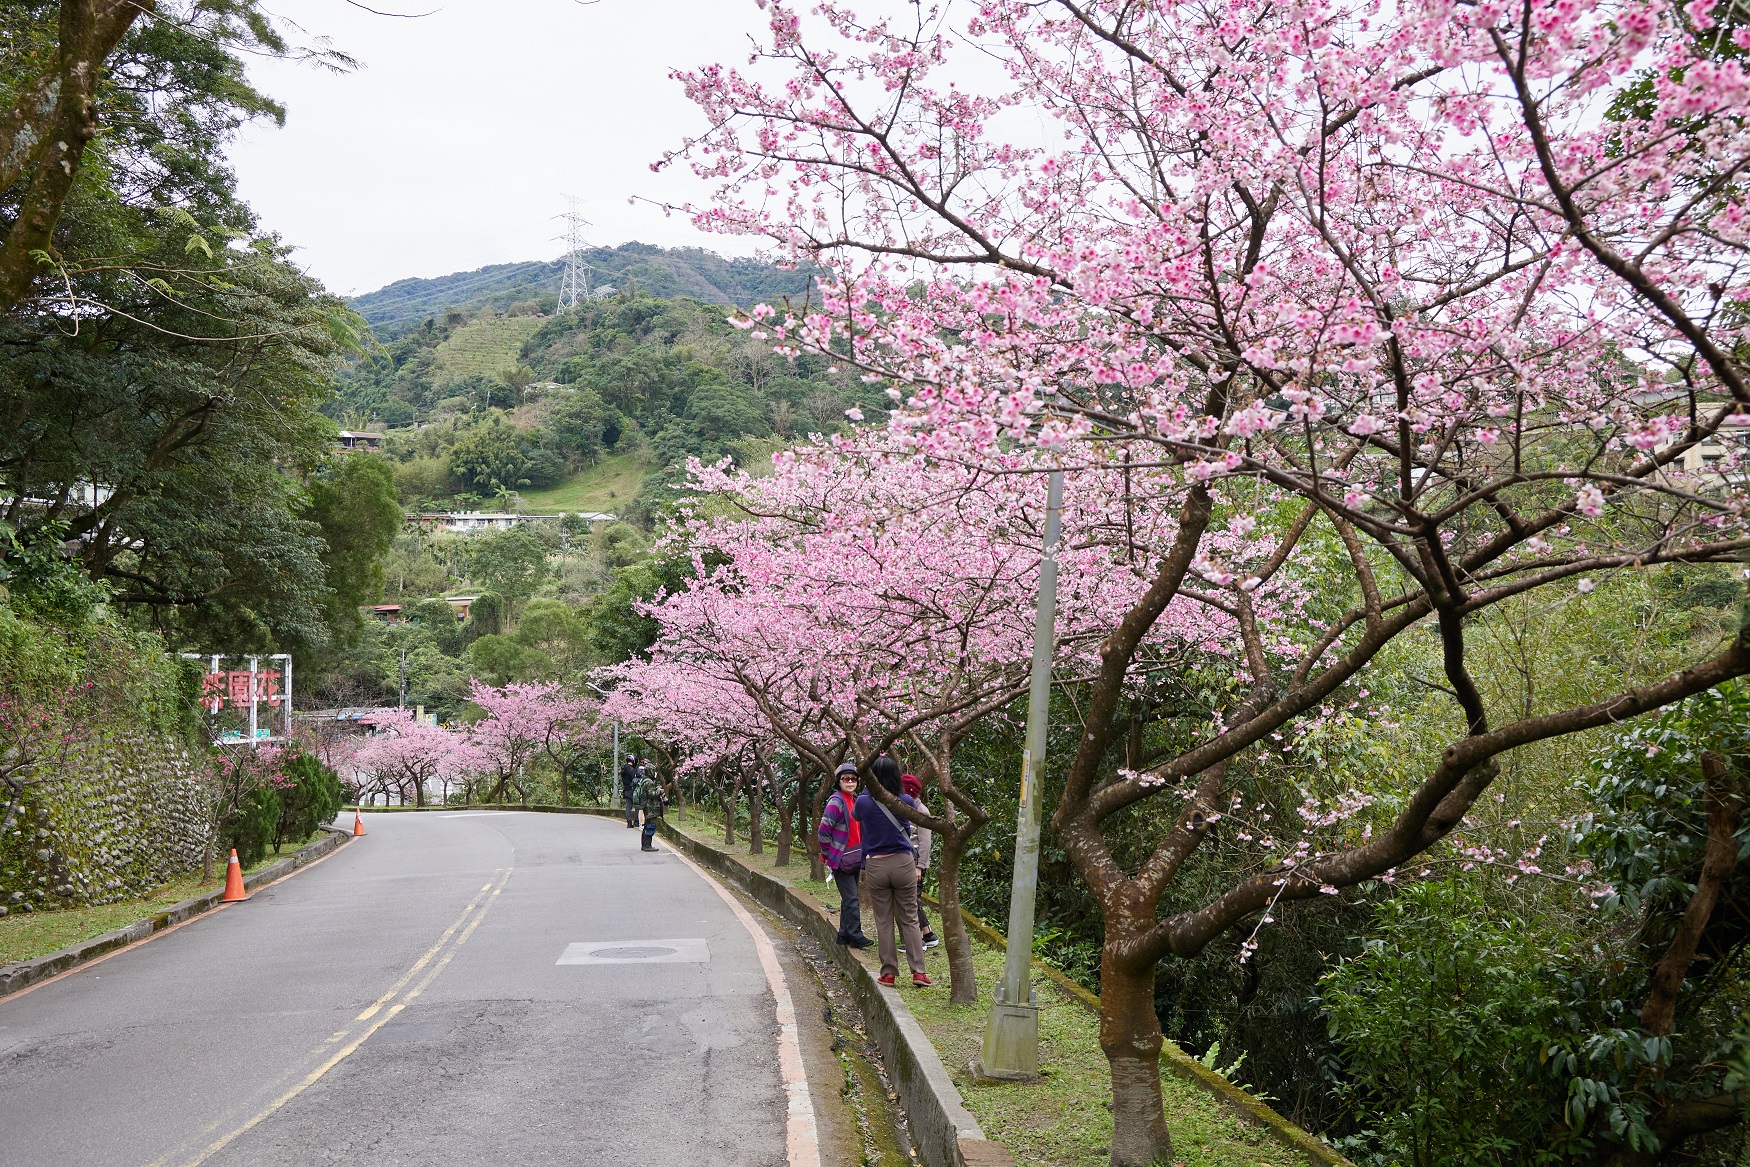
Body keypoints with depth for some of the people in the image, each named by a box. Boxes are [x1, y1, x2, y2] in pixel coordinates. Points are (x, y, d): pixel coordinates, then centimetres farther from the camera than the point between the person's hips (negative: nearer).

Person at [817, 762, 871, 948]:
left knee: (849, 898, 14)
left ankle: (844, 934, 22)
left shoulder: (856, 801, 11)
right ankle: (855, 936, -2)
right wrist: (828, 854, -8)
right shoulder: (836, 802, -15)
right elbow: (823, 830, -17)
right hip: (840, 859, -8)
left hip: (854, 858, 8)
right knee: (851, 898, -7)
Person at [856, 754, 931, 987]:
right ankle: (918, 971, 3)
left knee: (883, 921, 8)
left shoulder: (863, 802, -5)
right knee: (909, 919, 7)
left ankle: (888, 972, 9)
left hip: (875, 865, 0)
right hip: (903, 863, 0)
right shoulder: (905, 802, -5)